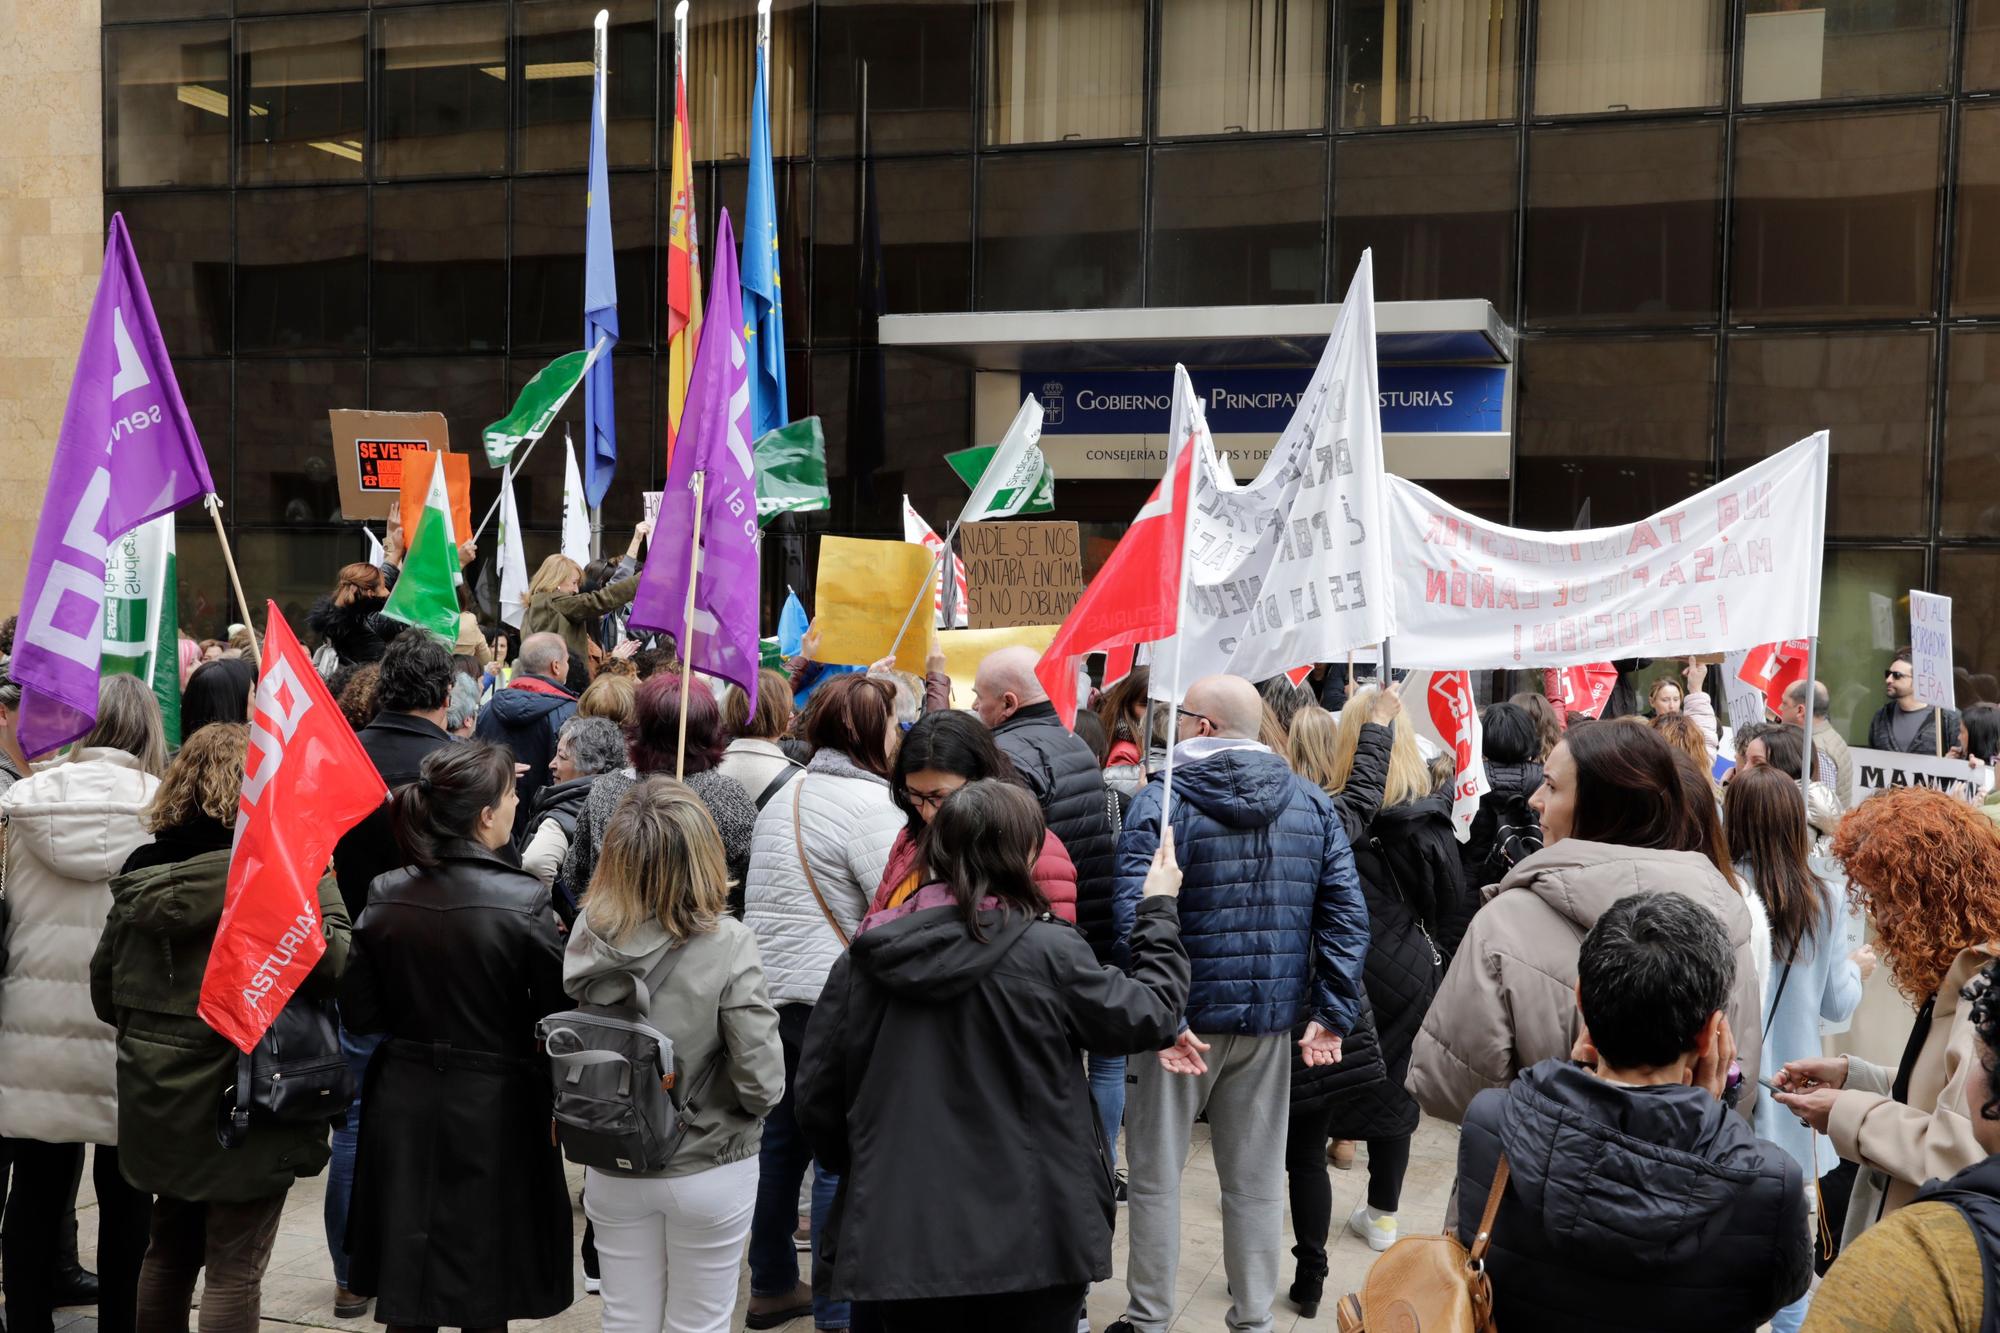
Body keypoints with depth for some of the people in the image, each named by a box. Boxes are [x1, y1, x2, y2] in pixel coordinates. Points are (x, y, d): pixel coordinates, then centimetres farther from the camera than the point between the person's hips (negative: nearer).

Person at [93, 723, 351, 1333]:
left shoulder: (140, 872, 3)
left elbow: (104, 991, 9)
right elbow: (335, 964, -23)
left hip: (158, 1099, 6)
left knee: (170, 1250, 22)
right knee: (235, 1267, 3)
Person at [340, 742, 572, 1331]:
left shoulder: (386, 895, -4)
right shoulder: (523, 901, -17)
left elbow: (358, 1012, 1)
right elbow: (559, 1015, -14)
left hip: (404, 1110, 4)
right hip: (494, 1112, -4)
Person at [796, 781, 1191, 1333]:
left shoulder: (864, 959, -3)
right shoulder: (1048, 954, -12)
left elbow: (818, 1098, 3)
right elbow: (1150, 1015, 0)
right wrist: (1158, 909, 13)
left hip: (900, 1242, 3)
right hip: (1031, 1245, -2)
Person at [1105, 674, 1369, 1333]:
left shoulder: (1161, 801, -11)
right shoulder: (1313, 804, 3)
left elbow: (1134, 917, -21)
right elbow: (1346, 915, 0)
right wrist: (1333, 1013, -1)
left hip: (1186, 1011, -4)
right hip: (1272, 1018, 4)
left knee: (1156, 1173, 11)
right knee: (1255, 1177, 14)